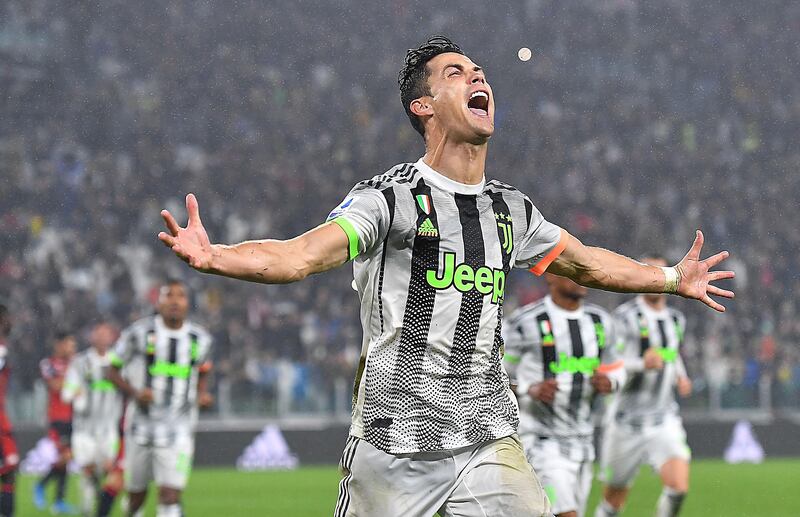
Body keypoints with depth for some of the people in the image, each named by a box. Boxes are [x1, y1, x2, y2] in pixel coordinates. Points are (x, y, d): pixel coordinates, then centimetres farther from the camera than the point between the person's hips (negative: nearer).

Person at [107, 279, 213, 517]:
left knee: (170, 496, -14)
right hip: (142, 424, 0)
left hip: (178, 430, 0)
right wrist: (135, 393, -13)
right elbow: (113, 371, 4)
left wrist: (203, 395, 1)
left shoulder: (199, 339, 4)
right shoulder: (139, 333, -4)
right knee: (137, 493, 13)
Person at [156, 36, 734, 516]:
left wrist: (675, 278, 41)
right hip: (394, 440, -5)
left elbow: (584, 262, 32)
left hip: (490, 441, 5)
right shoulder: (390, 196, -6)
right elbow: (300, 255, -18)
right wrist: (212, 257, -36)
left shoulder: (511, 208, 14)